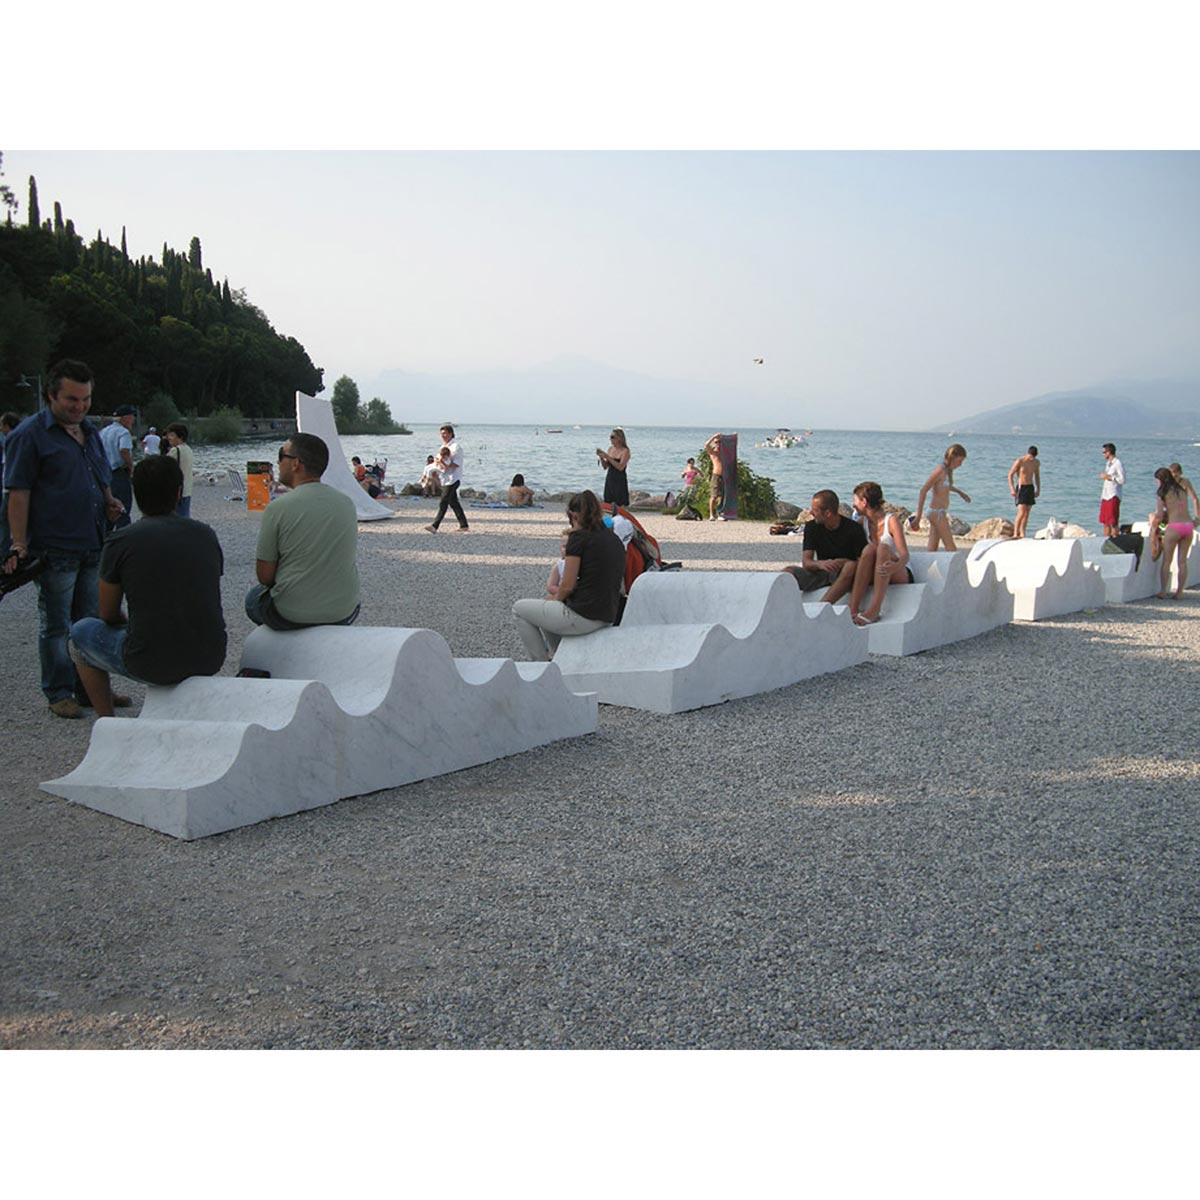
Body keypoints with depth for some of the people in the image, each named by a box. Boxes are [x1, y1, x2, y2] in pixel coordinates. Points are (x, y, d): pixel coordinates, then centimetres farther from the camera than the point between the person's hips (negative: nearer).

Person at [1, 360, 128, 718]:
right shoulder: (30, 434, -7)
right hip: (54, 550, -7)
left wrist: (110, 503, 5)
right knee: (56, 625, 3)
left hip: (92, 547, 7)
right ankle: (59, 694, 13)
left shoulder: (90, 432, 15)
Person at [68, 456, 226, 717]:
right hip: (210, 661, 4)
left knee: (81, 632, 23)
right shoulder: (206, 535, 5)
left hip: (151, 664, -4)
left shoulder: (120, 541, -7)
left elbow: (108, 615, 4)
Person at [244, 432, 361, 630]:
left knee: (253, 597, 28)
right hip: (344, 614, 4)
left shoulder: (278, 507, -14)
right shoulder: (347, 503, 1)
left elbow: (264, 576, -9)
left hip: (291, 614, -4)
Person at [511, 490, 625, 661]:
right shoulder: (615, 539, 11)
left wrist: (556, 599, 9)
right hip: (607, 618, 9)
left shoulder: (579, 537, -11)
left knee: (519, 609, 13)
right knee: (546, 609, 33)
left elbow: (567, 586, -14)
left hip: (582, 617, -8)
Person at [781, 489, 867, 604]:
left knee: (851, 567, -37)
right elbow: (806, 562, -5)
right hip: (821, 572, 4)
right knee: (788, 572, -19)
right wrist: (820, 564, -27)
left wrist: (843, 562, -30)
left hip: (844, 574, -4)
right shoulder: (811, 527, 2)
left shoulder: (854, 529, -9)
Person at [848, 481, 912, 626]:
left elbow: (905, 555, -22)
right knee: (869, 549, -26)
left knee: (883, 548, -31)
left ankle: (875, 610, -46)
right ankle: (853, 610, -40)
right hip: (874, 576, 4)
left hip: (901, 575, -4)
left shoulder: (892, 520, -10)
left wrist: (896, 566, -42)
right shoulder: (863, 522, 8)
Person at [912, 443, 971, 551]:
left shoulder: (948, 470, 11)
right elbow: (923, 491, -19)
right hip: (937, 512, -9)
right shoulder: (940, 470, -16)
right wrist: (918, 516, -22)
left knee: (932, 549, 6)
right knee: (951, 548, -7)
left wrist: (960, 492, 43)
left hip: (941, 512, 9)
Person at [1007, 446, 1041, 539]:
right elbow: (1010, 475, -10)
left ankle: (1022, 534, 11)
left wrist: (1038, 489, 12)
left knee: (1027, 513, 6)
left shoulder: (1036, 462, 5)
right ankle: (1015, 534, -16)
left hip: (1030, 488, 6)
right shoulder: (1019, 461, -13)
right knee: (1021, 512, -16)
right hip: (1021, 488, -6)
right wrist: (1012, 489, -17)